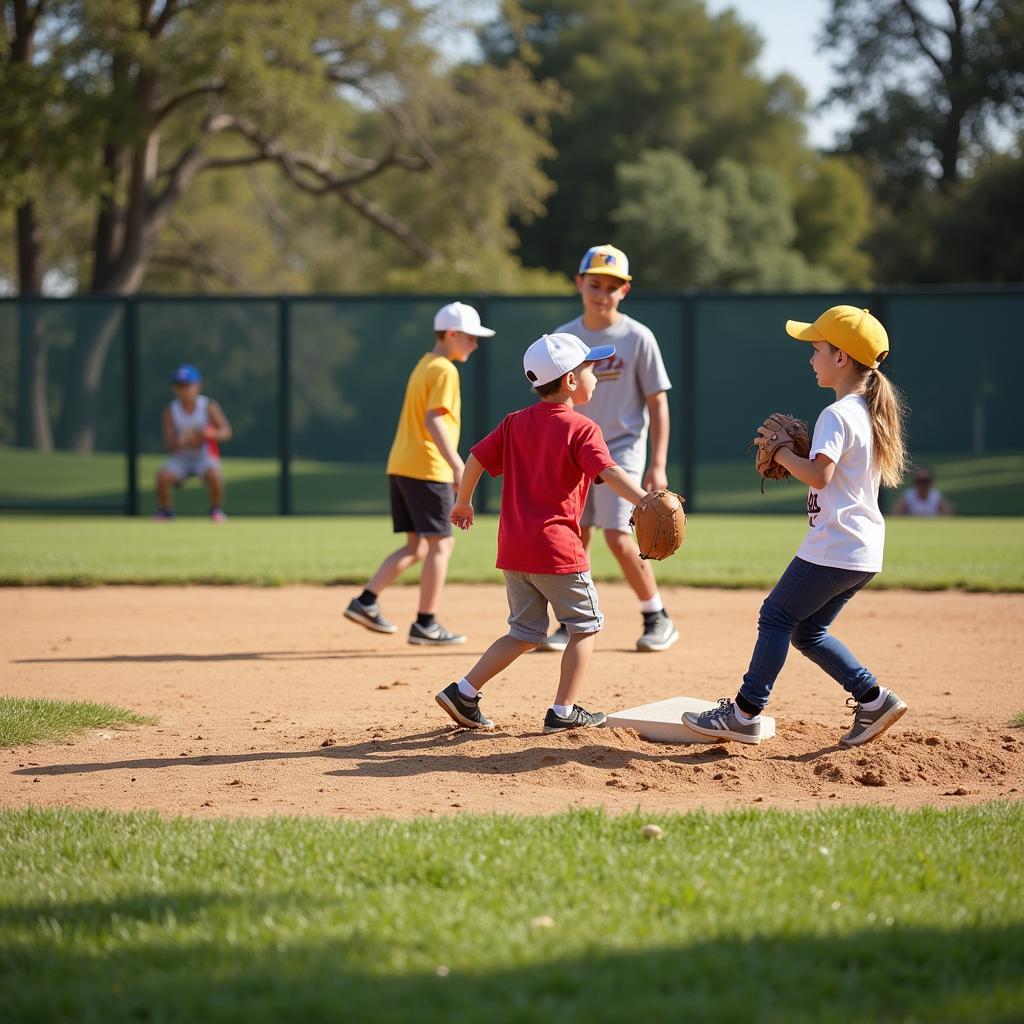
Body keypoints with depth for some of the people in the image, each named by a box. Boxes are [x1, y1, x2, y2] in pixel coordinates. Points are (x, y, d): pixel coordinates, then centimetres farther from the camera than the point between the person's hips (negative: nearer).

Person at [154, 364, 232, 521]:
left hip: (205, 457, -2)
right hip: (181, 458, 2)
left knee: (214, 474, -34)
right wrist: (180, 441, -32)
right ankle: (165, 511, 0)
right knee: (162, 475, -26)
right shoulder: (171, 411, -5)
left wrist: (210, 434, -36)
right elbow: (169, 446, -8)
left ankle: (216, 510, -6)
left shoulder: (209, 407, -8)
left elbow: (226, 432, -15)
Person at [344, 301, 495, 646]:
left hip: (400, 466, 9)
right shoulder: (444, 371, -10)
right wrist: (457, 465, -25)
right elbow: (434, 420, -21)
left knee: (416, 546, 13)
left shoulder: (423, 366, 19)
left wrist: (451, 463, 26)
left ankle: (366, 601, 4)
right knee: (440, 544, -2)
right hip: (427, 468, -9)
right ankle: (426, 626, -2)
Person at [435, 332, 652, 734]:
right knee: (585, 624, 11)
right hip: (557, 549, -6)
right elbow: (609, 472, -22)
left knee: (526, 633, 17)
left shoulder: (515, 424, 11)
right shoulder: (582, 429, -7)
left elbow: (476, 459, 10)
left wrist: (463, 503, 25)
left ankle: (463, 692, 7)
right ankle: (564, 712, 9)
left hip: (513, 549, 6)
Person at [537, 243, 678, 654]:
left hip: (621, 448, -4)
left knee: (618, 536, -13)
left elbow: (657, 403, -6)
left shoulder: (637, 338, -7)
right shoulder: (563, 337, 5)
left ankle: (657, 617, 3)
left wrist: (657, 465, -12)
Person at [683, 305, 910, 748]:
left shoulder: (837, 416, -15)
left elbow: (819, 476, -26)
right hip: (865, 553, 9)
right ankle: (872, 699, 11)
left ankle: (746, 712, 2)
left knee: (776, 616, 0)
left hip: (834, 547, -9)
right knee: (808, 631, 17)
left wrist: (780, 451, -11)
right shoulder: (873, 413, 14)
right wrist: (796, 452, 14)